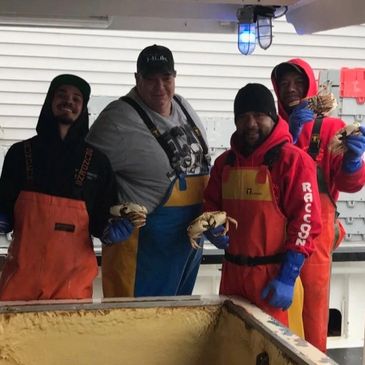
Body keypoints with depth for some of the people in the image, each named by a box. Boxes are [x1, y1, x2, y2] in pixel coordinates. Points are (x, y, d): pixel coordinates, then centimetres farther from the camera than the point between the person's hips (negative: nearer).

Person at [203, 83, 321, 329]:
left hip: (274, 274, -6)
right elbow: (211, 205, 21)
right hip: (232, 271, 6)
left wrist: (288, 277, -16)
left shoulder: (293, 159, -9)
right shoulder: (225, 161, 11)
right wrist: (212, 228, -2)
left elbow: (306, 221, -12)